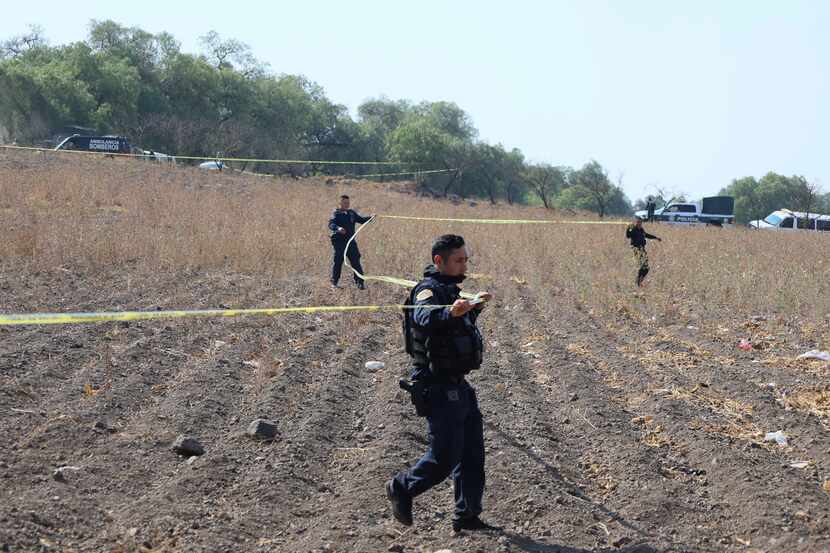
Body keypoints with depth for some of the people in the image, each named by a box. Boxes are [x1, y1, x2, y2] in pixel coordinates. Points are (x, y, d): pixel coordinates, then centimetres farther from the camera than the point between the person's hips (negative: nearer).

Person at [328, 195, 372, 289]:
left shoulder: (352, 213, 14)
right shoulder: (336, 213, -5)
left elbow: (361, 220, 22)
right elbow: (331, 224, -21)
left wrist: (370, 218, 3)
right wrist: (338, 228, -42)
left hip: (350, 241, 5)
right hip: (339, 241, -5)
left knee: (356, 261, -1)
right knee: (338, 261, 2)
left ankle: (360, 282, 0)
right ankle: (334, 282, 17)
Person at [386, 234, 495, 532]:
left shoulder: (448, 289, 14)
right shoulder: (429, 290, -16)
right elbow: (423, 317, -42)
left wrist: (475, 305, 47)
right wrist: (450, 312, -60)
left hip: (458, 386, 10)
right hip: (439, 387, -10)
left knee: (473, 454, 12)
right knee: (444, 458, -5)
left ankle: (467, 516, 22)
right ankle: (402, 488, 18)